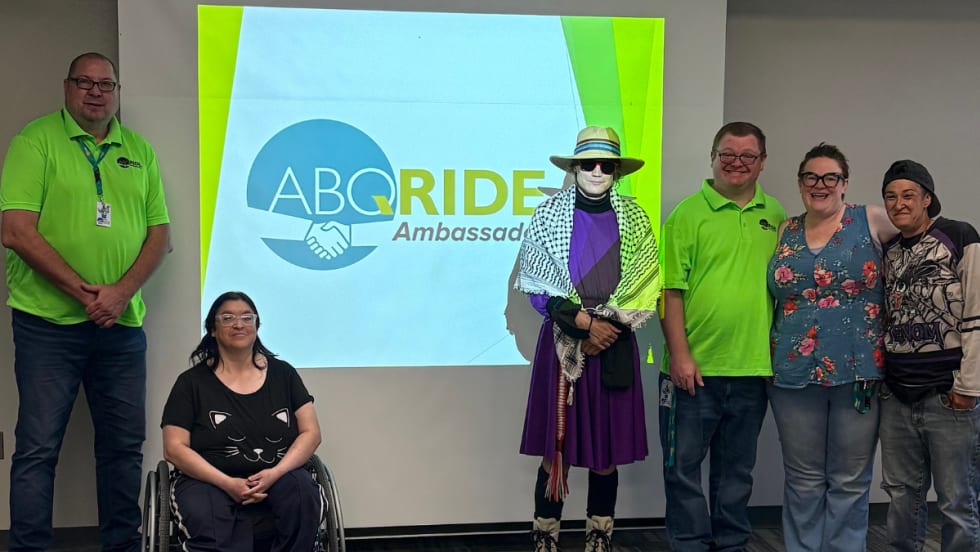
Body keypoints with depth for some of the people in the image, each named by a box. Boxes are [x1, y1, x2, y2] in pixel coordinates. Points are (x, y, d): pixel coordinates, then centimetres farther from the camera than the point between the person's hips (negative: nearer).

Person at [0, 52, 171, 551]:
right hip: (48, 322, -4)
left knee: (124, 445, 11)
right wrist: (82, 292, -15)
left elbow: (160, 233, 8)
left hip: (122, 324, 4)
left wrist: (122, 291, -8)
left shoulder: (139, 151, 12)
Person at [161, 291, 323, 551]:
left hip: (278, 474, 2)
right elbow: (175, 448, 0)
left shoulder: (283, 374, 11)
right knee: (204, 520, -37)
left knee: (303, 494, -32)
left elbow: (311, 432, 7)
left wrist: (276, 472, -12)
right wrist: (227, 483, -14)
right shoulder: (192, 382, 6)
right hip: (210, 478, -2)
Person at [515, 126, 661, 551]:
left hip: (615, 346, 1)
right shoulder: (549, 214, 2)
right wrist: (583, 320, -12)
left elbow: (643, 290, 2)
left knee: (607, 453, 4)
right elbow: (537, 286, -3)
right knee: (555, 448, -2)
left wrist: (607, 328, -9)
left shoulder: (634, 219, 6)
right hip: (562, 343, -1)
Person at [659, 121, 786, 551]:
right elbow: (671, 290, -8)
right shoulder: (688, 213, -4)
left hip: (753, 368, 4)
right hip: (694, 367, -3)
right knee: (684, 466, 4)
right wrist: (680, 355, -13)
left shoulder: (776, 216, 9)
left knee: (737, 468, 15)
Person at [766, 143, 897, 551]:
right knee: (803, 481, 10)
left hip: (858, 373, -2)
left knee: (850, 482, 7)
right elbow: (769, 296, 19)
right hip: (794, 375, 2)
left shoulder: (871, 221, 0)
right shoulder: (784, 233, 10)